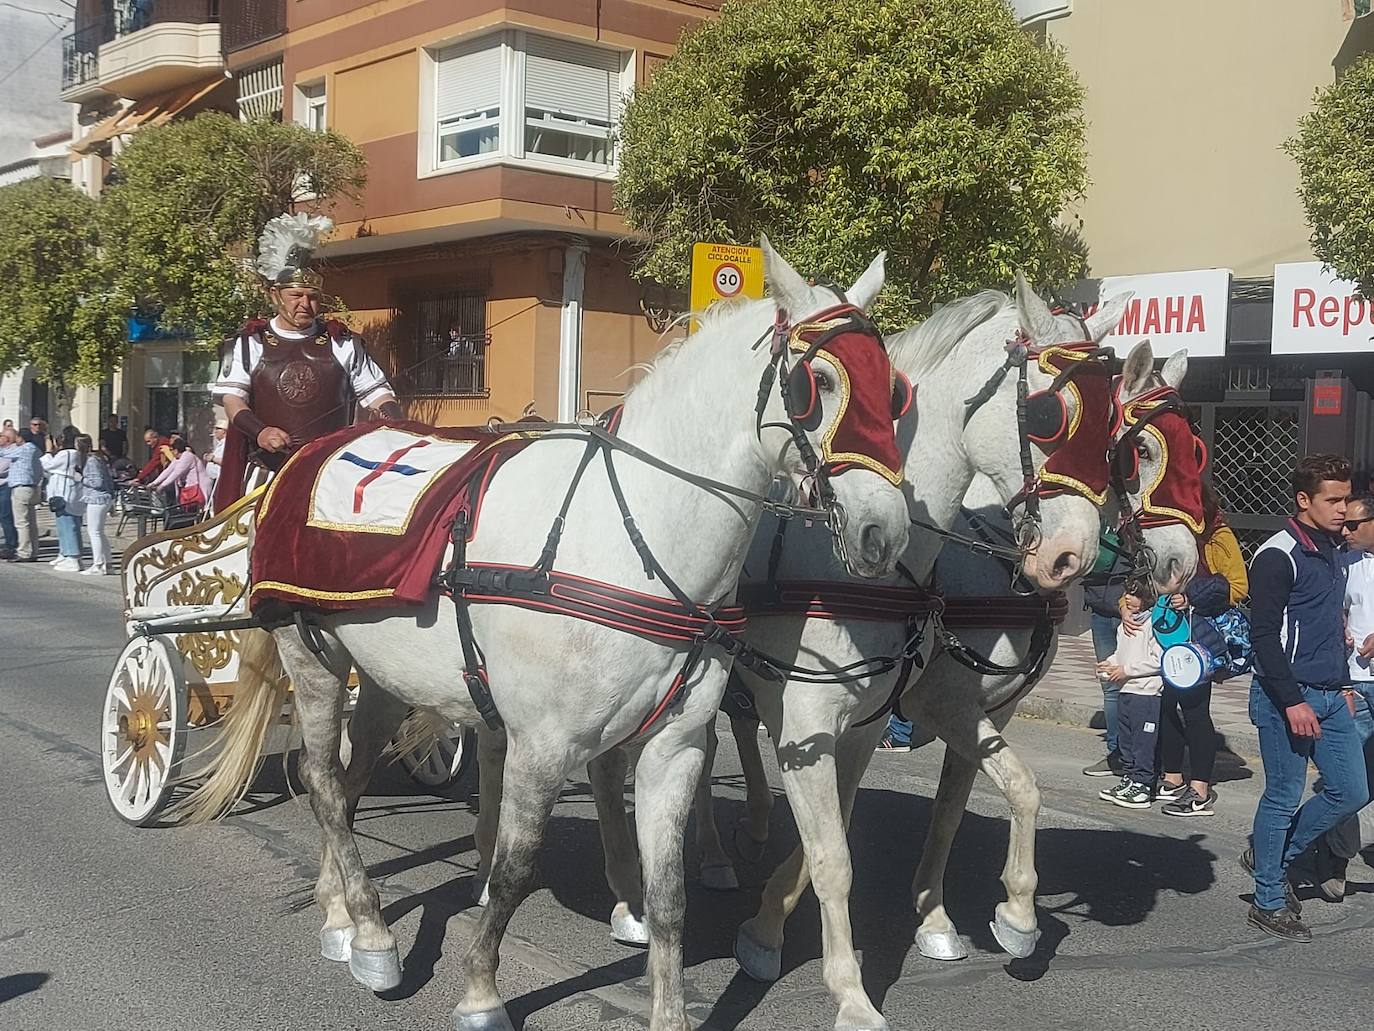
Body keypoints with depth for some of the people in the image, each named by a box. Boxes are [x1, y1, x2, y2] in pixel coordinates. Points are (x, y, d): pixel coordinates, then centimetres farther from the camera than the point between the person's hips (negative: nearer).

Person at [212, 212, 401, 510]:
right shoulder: (249, 343, 8)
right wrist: (259, 431, -18)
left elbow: (375, 391, 14)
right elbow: (232, 397, 1)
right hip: (268, 466, -1)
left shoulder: (343, 343, 11)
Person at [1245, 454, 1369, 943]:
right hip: (1287, 698, -8)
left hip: (1330, 697, 8)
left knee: (1351, 791, 9)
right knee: (1284, 797, -1)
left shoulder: (1335, 550, 13)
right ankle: (1269, 902, 12)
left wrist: (1343, 684, 21)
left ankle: (1271, 857, 25)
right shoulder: (1278, 555, -14)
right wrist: (1292, 702, -20)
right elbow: (1263, 635, -17)